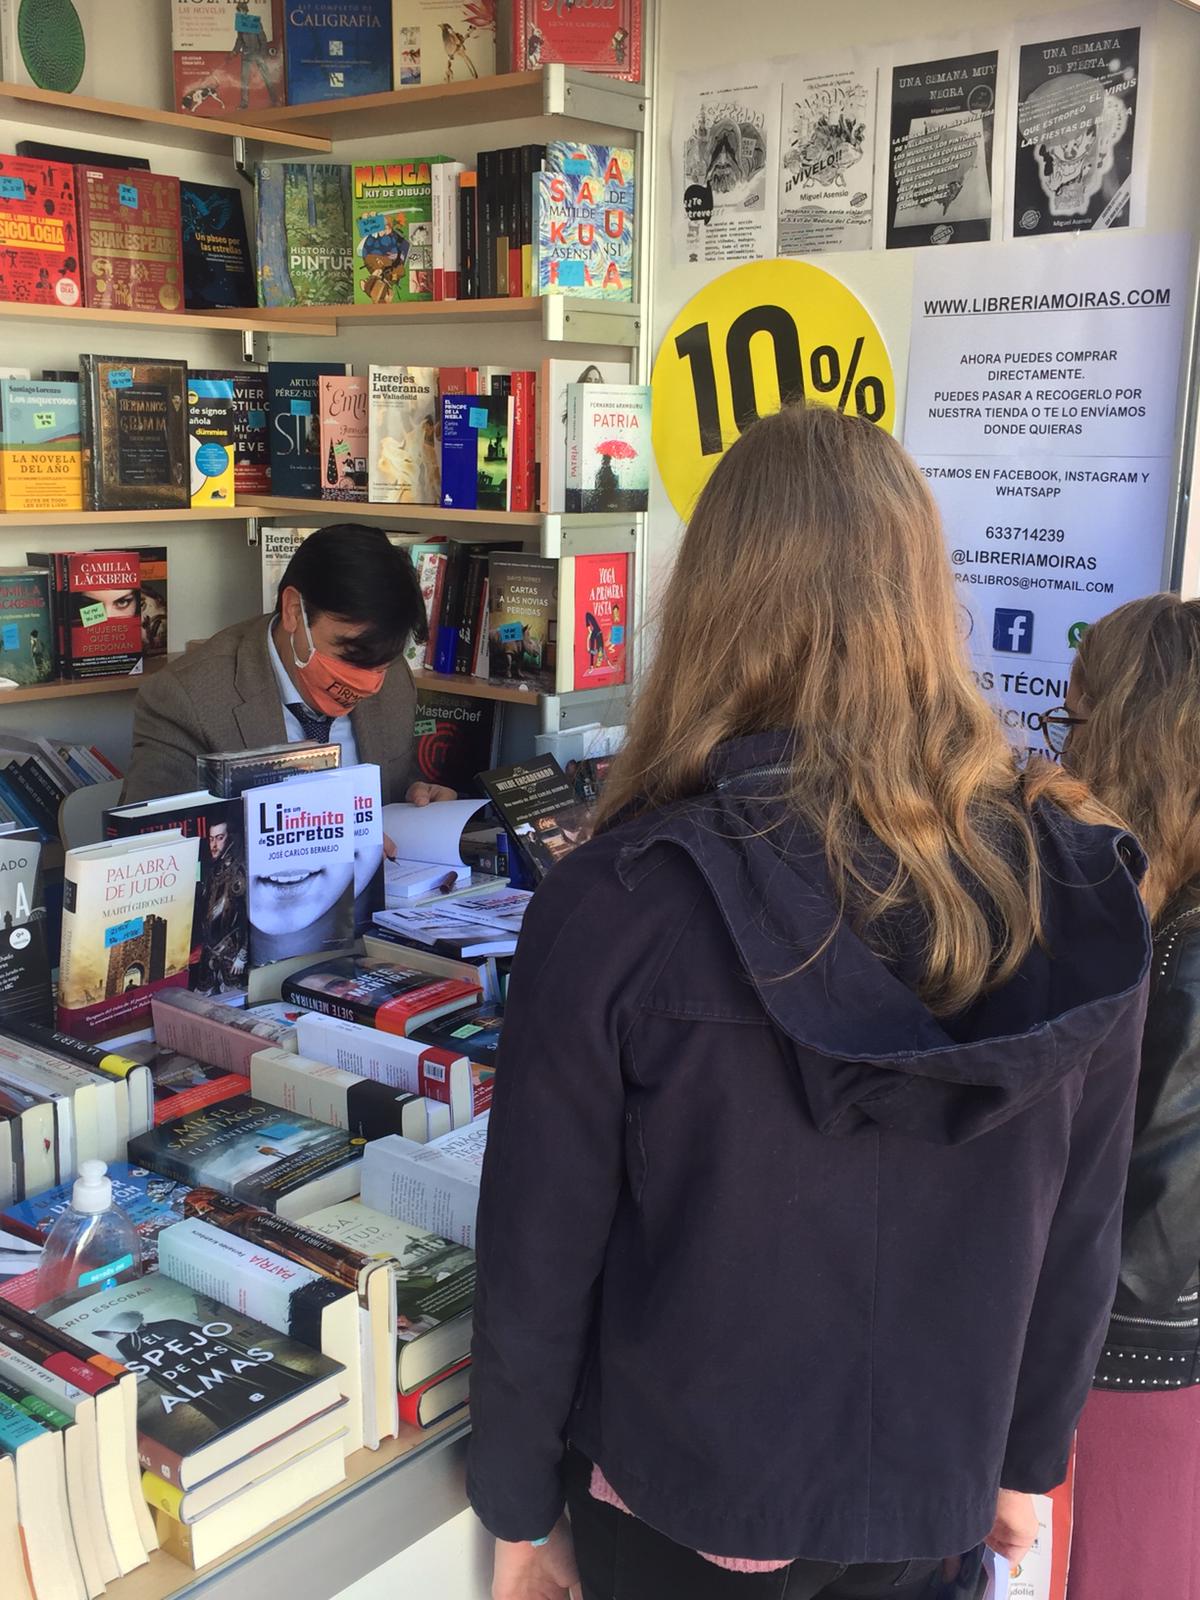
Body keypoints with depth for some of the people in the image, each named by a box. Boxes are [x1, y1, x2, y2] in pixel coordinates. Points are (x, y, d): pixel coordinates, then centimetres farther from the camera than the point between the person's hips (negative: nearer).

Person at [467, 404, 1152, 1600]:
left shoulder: (622, 904, -25)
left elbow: (538, 1256, -16)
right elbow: (1081, 1229, -2)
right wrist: (1028, 1455, 14)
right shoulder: (1071, 885, -14)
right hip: (936, 1497, 3)